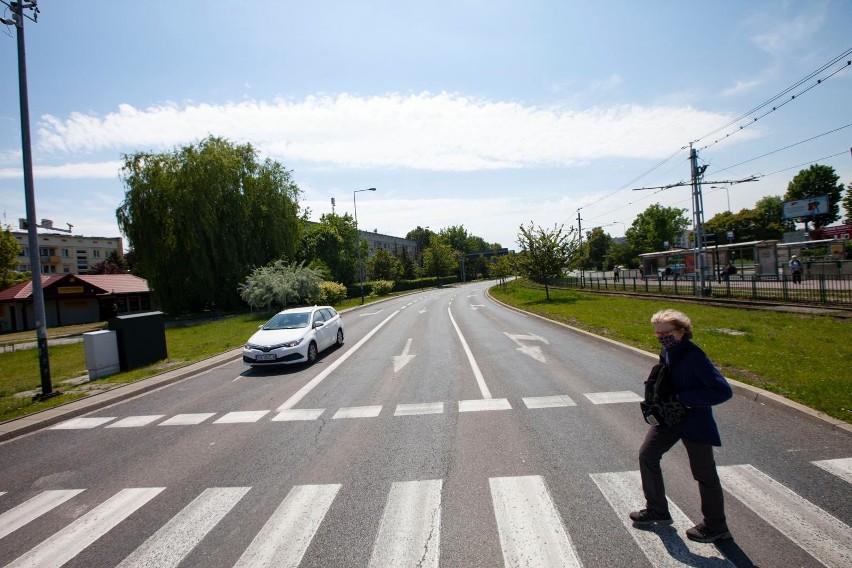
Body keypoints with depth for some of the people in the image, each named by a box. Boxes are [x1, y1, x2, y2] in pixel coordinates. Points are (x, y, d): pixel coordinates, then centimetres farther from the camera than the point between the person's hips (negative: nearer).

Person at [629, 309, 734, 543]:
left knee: (704, 473, 8)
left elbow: (723, 390, -27)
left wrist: (684, 398, -27)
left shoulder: (694, 357, -24)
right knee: (647, 456, 11)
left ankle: (715, 526, 31)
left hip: (695, 421, -8)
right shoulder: (666, 354, 1)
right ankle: (657, 510, 28)